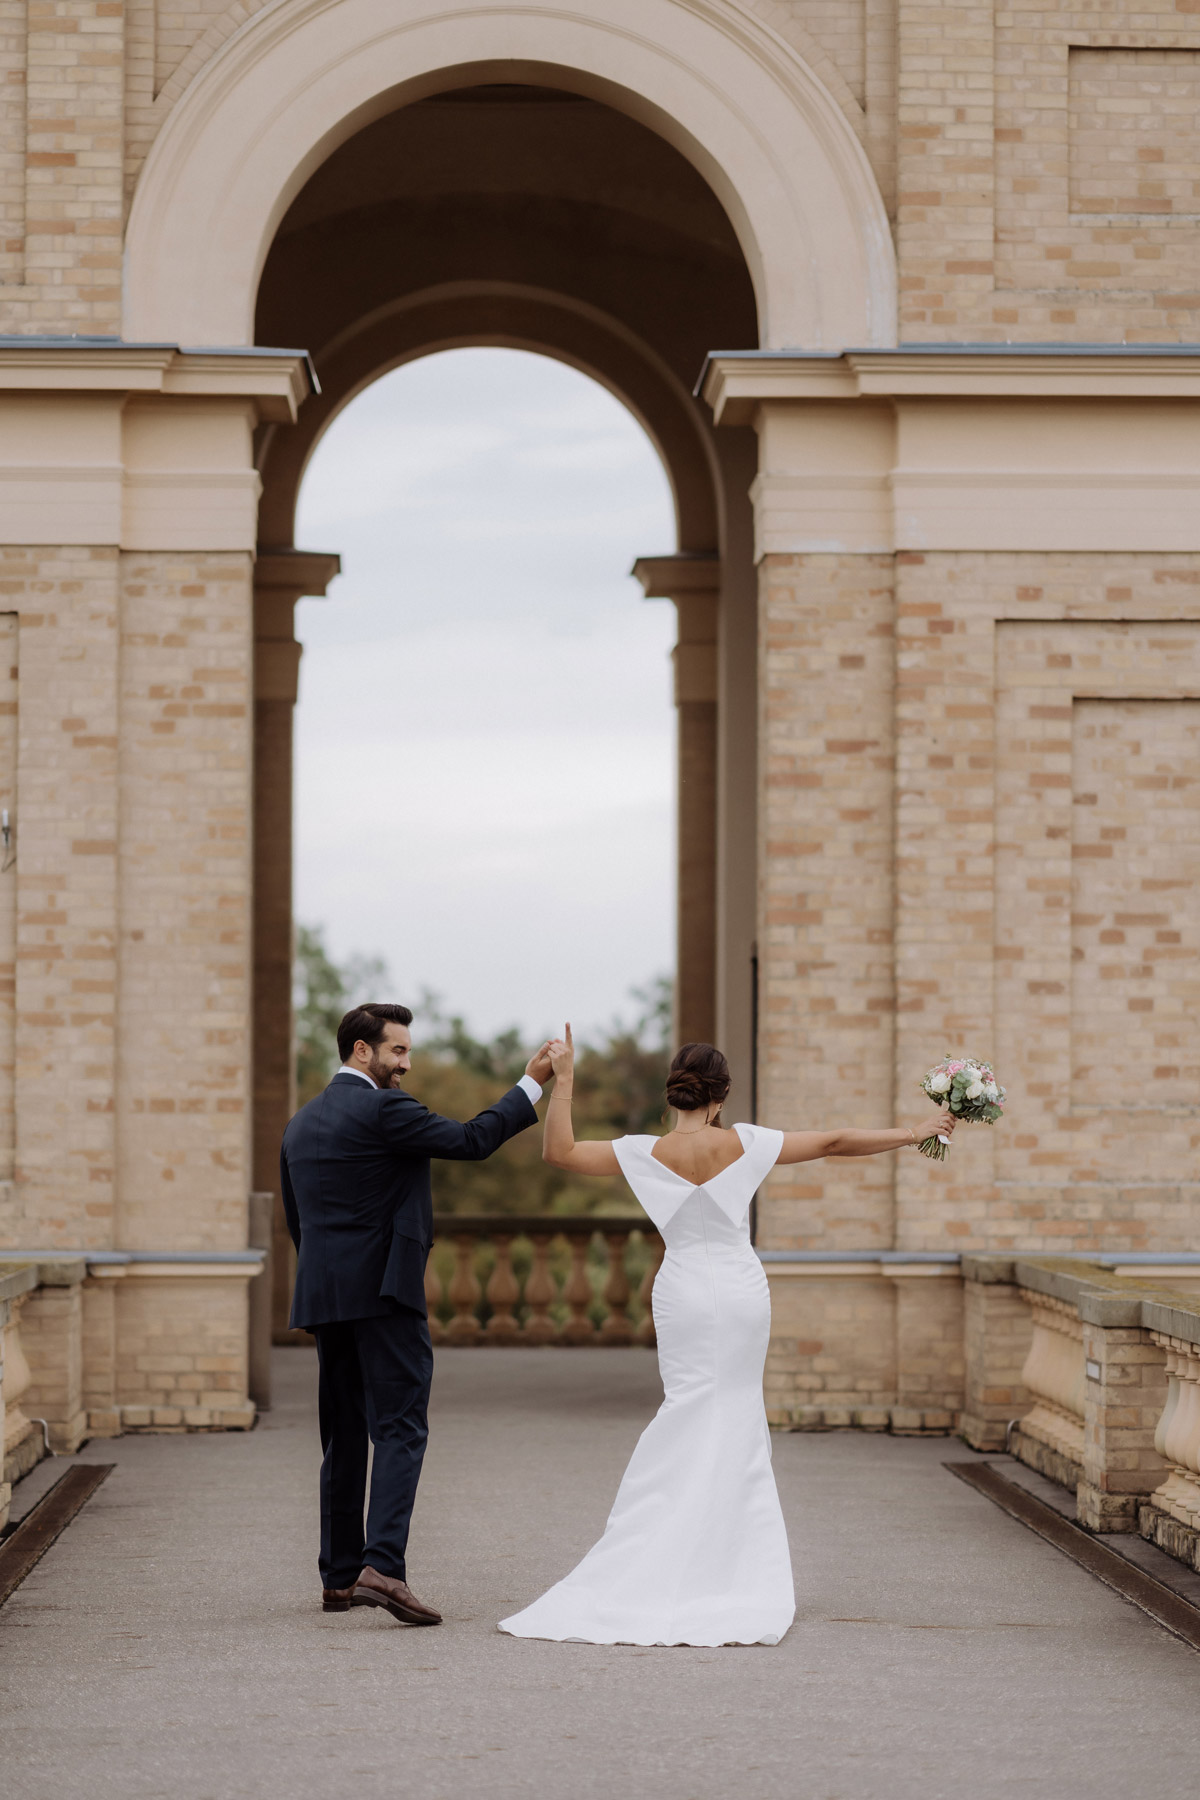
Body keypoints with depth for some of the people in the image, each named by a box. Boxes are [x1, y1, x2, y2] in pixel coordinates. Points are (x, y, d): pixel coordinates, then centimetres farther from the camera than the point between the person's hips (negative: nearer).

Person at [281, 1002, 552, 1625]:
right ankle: (382, 1567, -23)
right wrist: (531, 1084, -5)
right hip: (384, 1293, -8)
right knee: (400, 1432, -10)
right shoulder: (383, 1109, -9)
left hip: (322, 1296, 8)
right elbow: (471, 1141, -12)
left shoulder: (302, 1123, 16)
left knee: (344, 1437, 13)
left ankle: (340, 1575, 16)